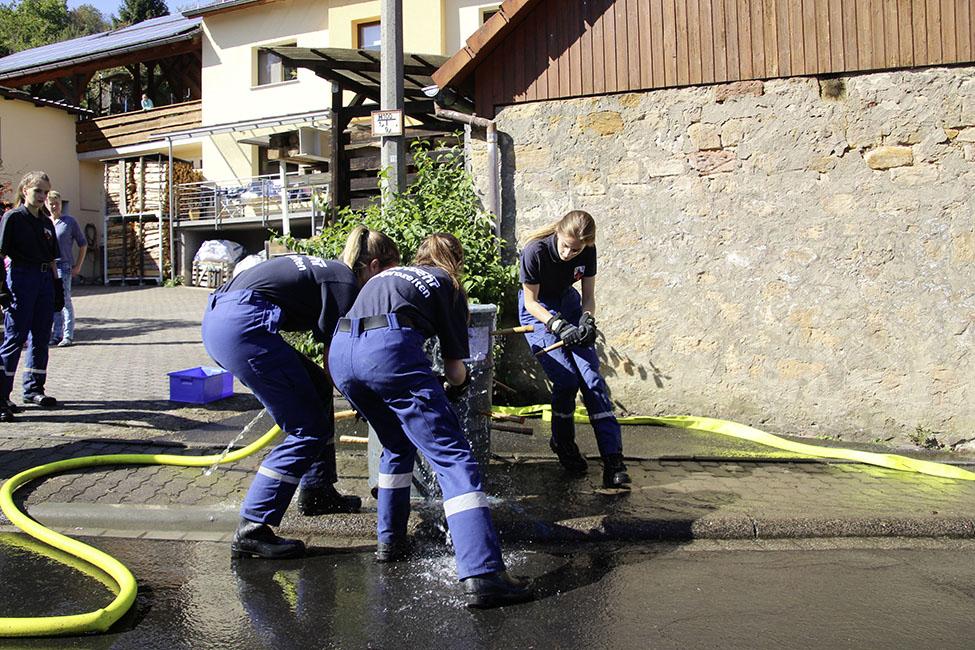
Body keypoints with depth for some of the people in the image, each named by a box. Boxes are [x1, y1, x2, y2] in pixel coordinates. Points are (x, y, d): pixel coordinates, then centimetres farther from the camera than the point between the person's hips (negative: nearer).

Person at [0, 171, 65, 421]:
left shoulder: (46, 222, 16)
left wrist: (58, 287, 17)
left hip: (45, 280, 7)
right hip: (21, 278, -7)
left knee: (41, 337, 10)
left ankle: (33, 388, 21)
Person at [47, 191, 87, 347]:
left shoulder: (70, 222, 2)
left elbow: (83, 244, 6)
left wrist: (78, 265, 0)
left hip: (63, 266, -4)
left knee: (65, 301, -6)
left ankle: (68, 336, -3)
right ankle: (56, 335, 14)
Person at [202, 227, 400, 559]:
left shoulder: (326, 268, 24)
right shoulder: (346, 282, -3)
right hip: (242, 326, -10)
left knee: (318, 388, 21)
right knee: (309, 430, -4)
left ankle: (316, 492, 30)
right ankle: (252, 530, -5)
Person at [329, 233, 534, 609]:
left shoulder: (386, 274, 36)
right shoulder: (448, 286, 21)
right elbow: (455, 369, 16)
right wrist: (462, 380, 40)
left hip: (339, 352, 6)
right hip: (389, 348, -6)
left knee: (397, 445, 28)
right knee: (452, 457, -7)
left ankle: (390, 541, 32)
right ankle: (482, 575, -19)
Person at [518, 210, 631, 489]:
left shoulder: (587, 252, -16)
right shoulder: (535, 251, -28)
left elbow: (588, 297, -5)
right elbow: (531, 301, -18)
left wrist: (587, 321, -25)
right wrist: (559, 326, -31)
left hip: (568, 303, 4)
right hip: (538, 311, -4)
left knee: (591, 376, -10)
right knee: (566, 378, -17)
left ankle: (613, 460, -9)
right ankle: (562, 443, 11)